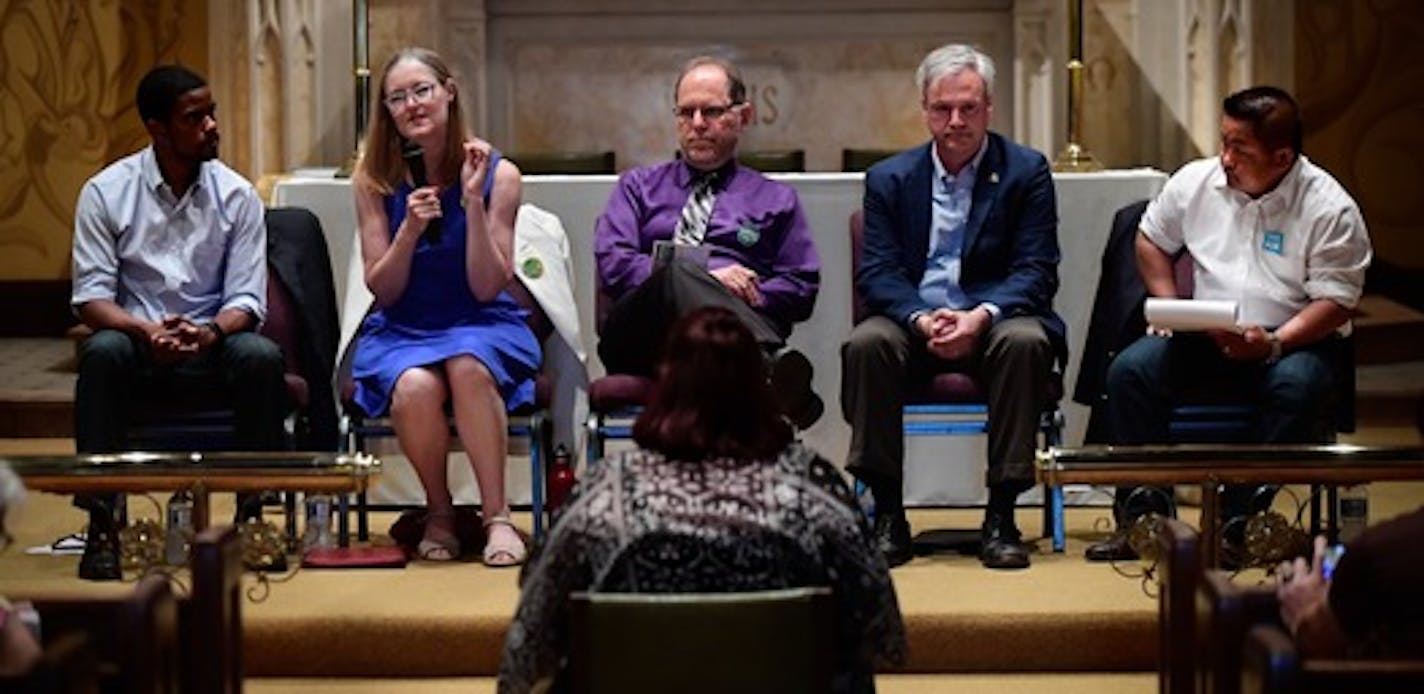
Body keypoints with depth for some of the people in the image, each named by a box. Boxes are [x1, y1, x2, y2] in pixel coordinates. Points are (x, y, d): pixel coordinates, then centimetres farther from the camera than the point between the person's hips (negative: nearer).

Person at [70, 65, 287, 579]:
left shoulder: (236, 196, 2)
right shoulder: (106, 192, -1)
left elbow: (246, 299, -1)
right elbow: (90, 296, -5)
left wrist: (210, 333, -24)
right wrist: (146, 331, -26)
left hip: (211, 345, 1)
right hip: (138, 343, -1)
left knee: (262, 356, -31)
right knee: (102, 353, -34)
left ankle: (254, 512, -20)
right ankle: (100, 524, -29)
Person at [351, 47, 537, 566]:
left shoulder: (498, 174, -5)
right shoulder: (375, 179, -1)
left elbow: (487, 288, -9)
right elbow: (382, 290, -1)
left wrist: (474, 201, -19)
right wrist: (409, 231, -19)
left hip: (482, 326, -1)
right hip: (401, 331, 1)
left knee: (468, 366, -37)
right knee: (415, 387, -34)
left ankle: (497, 516, -26)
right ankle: (439, 513, -8)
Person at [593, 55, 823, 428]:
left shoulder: (775, 199, 27)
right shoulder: (638, 186, 28)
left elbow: (802, 289, 15)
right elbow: (611, 263, 9)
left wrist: (741, 294, -5)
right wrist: (706, 280, -4)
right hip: (641, 339, 0)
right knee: (677, 263, -37)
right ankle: (774, 366, -61)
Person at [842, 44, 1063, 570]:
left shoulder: (1026, 172, 3)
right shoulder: (889, 178, 8)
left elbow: (1036, 271, -4)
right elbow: (876, 273, 0)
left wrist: (982, 315, -23)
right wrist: (922, 319, -21)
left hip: (994, 321, -1)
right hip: (914, 320, 1)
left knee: (1026, 341, -34)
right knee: (866, 344, -30)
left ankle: (1001, 516, -26)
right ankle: (887, 515, -23)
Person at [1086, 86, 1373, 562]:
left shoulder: (1330, 209, -10)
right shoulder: (1195, 181, 2)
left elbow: (1336, 301, -11)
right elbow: (1151, 240, 17)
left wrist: (1273, 344, -25)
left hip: (1293, 339, -3)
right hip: (1200, 335, 3)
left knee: (1299, 387, -36)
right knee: (1129, 370, -20)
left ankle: (1240, 519, -26)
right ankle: (1143, 514, -16)